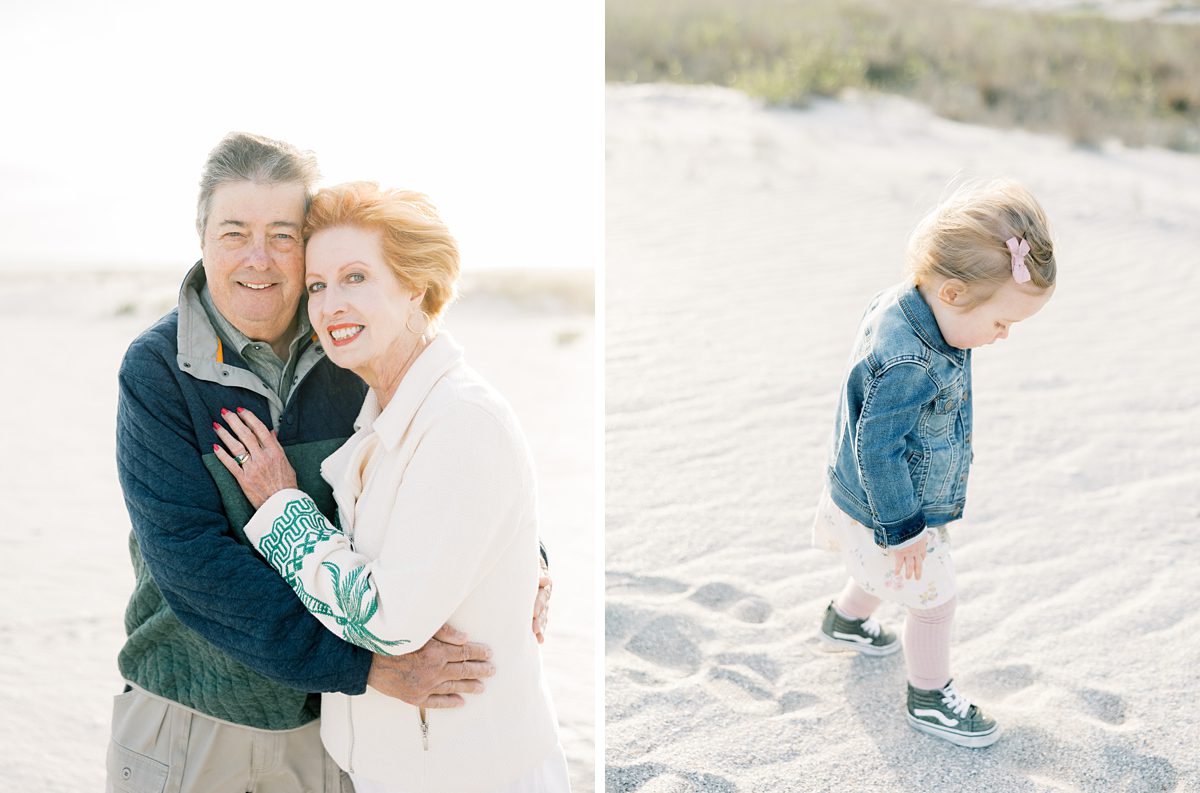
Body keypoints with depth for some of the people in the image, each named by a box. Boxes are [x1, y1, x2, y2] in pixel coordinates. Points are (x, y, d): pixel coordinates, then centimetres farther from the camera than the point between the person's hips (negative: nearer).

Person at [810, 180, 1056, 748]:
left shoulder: (904, 308, -10)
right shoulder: (908, 365, -39)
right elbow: (877, 449, -32)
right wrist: (901, 528, -21)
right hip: (886, 511, -9)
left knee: (887, 573, 33)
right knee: (934, 599, 10)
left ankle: (845, 619, 59)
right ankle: (929, 698, 31)